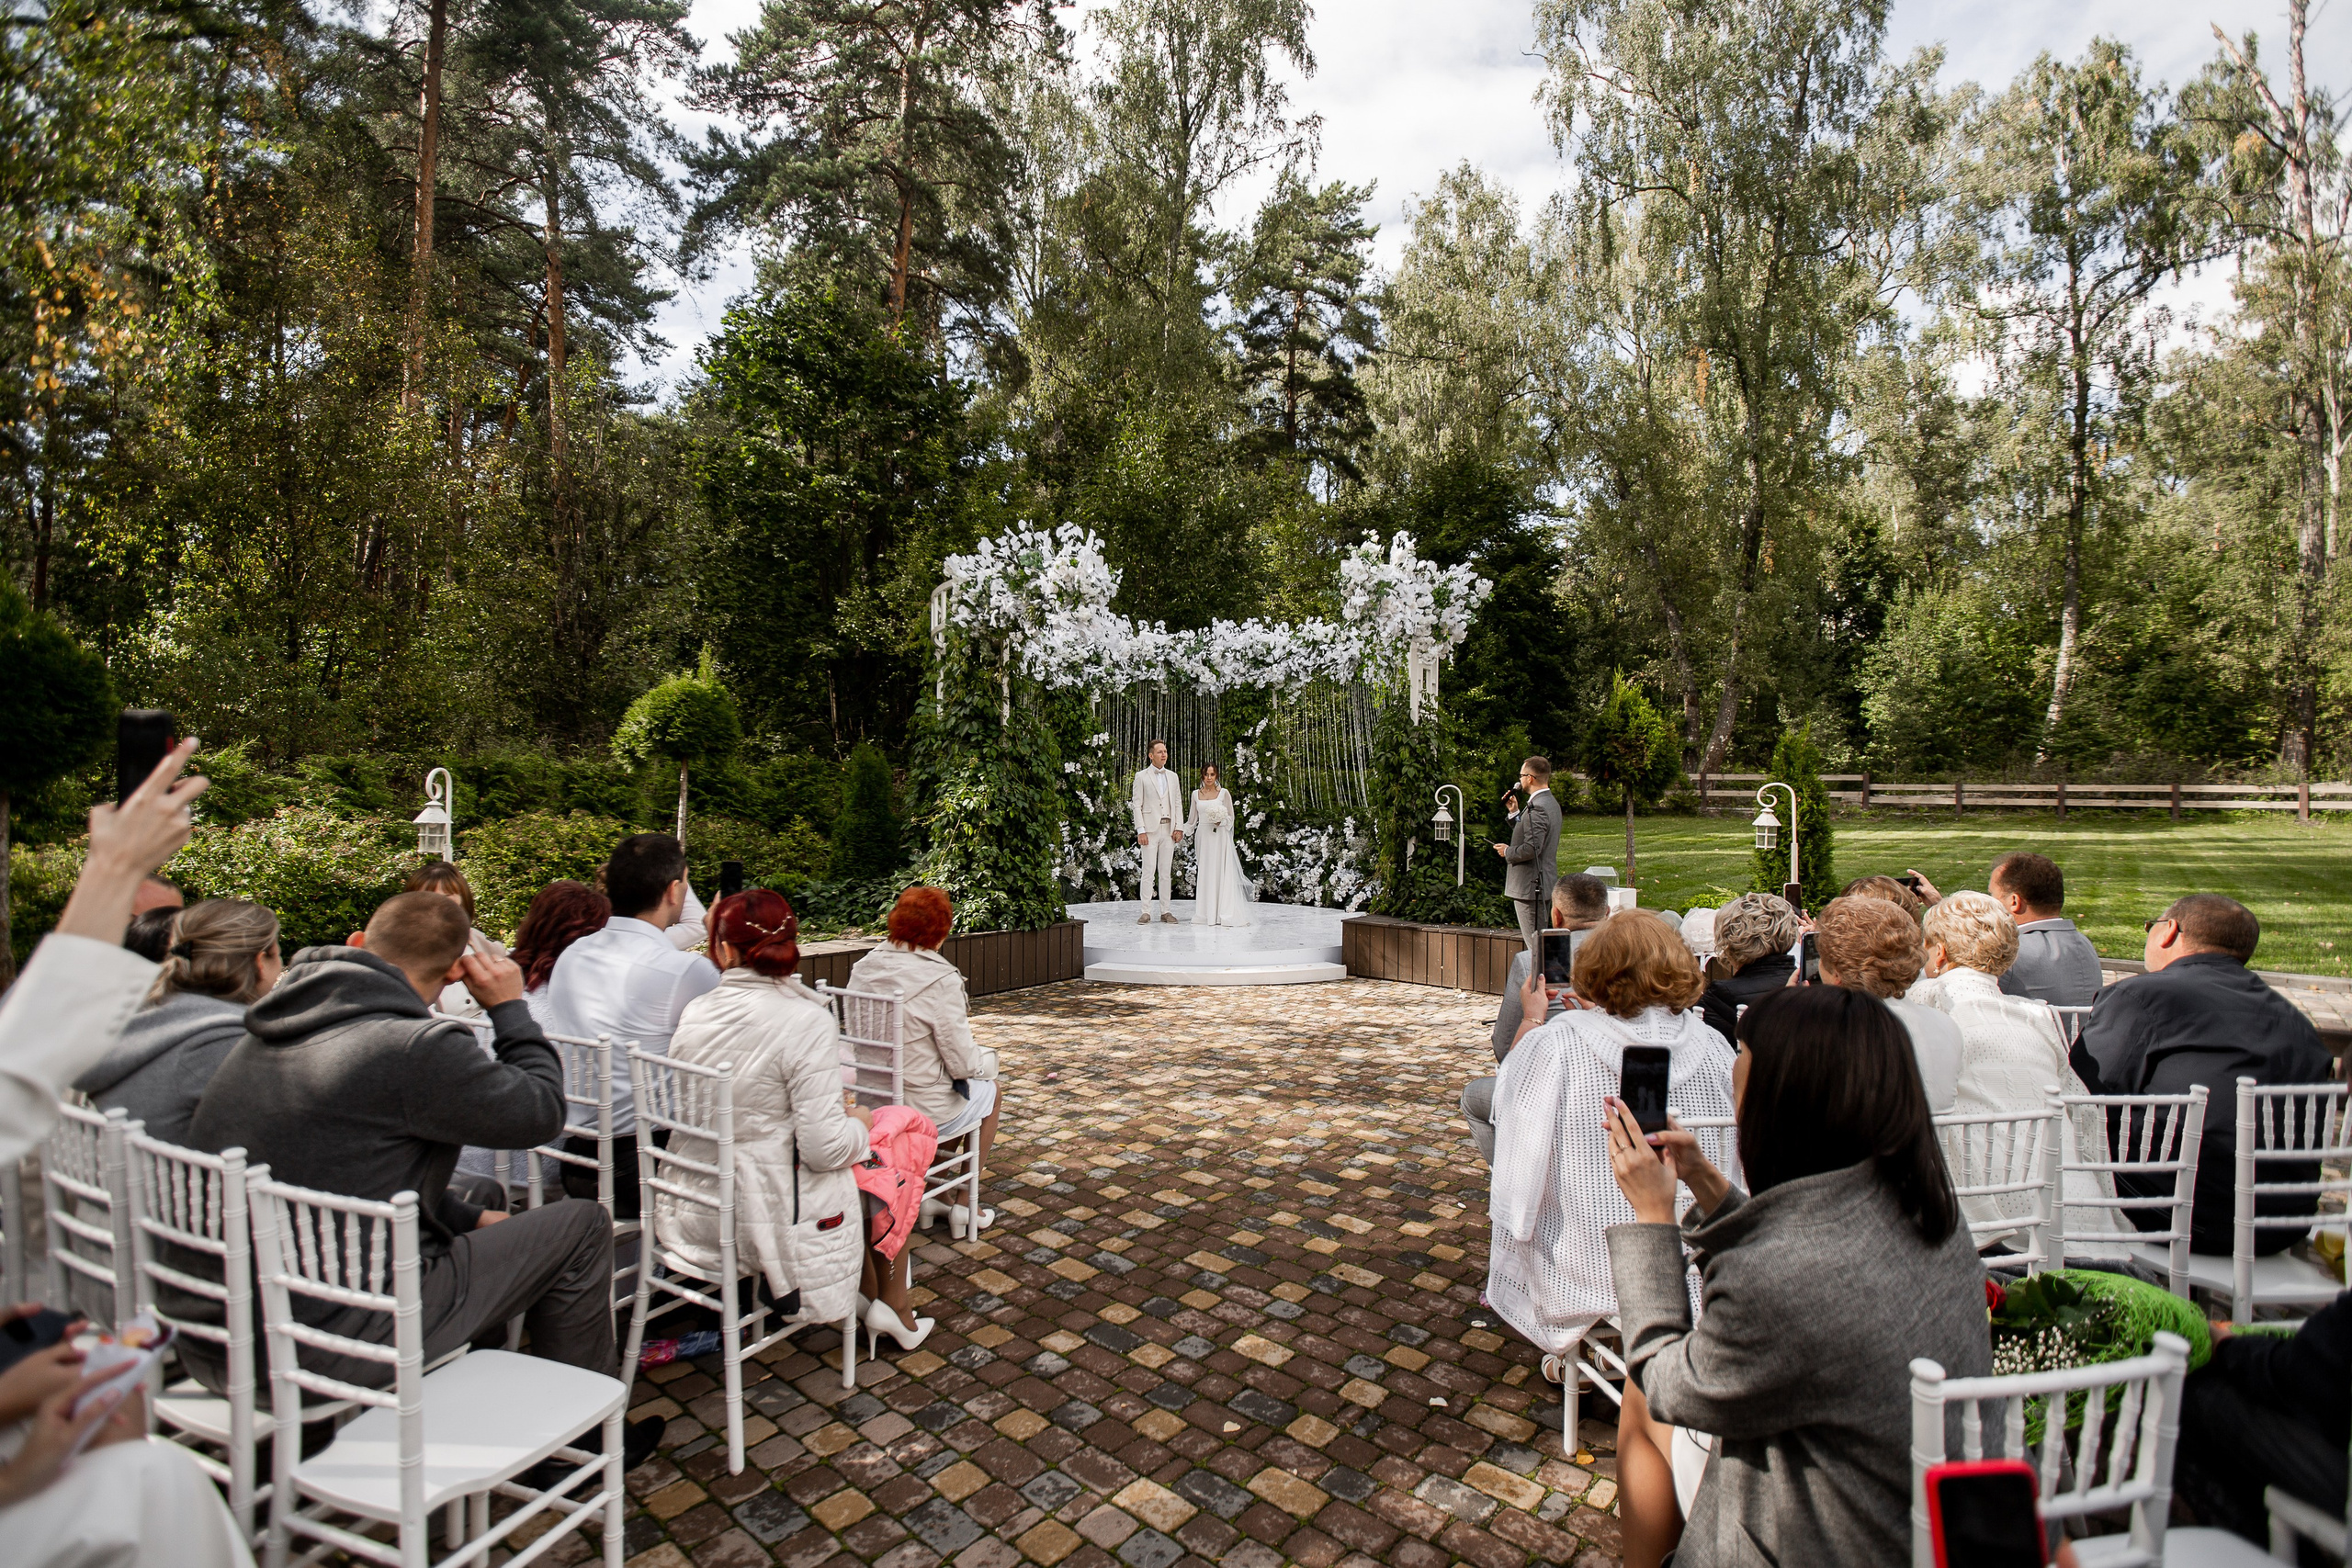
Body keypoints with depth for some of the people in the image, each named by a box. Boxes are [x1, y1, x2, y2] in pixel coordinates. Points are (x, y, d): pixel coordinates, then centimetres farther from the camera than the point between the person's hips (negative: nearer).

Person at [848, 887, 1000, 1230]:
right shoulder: (939, 979, -25)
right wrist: (983, 1059, 4)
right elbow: (963, 1062, -20)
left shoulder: (863, 968, -6)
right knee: (990, 1090, 23)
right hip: (923, 1111, -6)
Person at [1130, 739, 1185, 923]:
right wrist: (1140, 830, -10)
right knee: (1148, 871, -6)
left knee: (1166, 872, 5)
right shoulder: (1141, 776, 3)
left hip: (1169, 830, 4)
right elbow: (1136, 805, -2)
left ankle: (1166, 911, 10)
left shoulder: (1173, 777, 15)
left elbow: (1178, 804, 13)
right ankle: (1146, 912, -2)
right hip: (1149, 830, -4)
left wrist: (1179, 828, 2)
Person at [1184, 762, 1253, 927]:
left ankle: (1223, 913, -4)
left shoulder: (1224, 793, 1)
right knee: (1204, 873, 2)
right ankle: (1206, 913, 6)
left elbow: (1232, 817, 4)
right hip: (1202, 836, 3)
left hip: (1219, 837, -3)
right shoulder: (1196, 794, 10)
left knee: (1221, 873, -7)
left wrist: (1221, 821, -14)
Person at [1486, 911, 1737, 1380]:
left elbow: (1508, 1088, 1)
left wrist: (1531, 1020, 16)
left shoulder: (1556, 1042, -20)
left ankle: (1573, 1347, 38)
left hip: (1589, 1272, -4)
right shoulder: (1714, 1047, -10)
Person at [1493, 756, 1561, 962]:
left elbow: (1532, 848, -26)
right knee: (1542, 944, 17)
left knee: (1536, 947, -6)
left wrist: (1507, 852, -9)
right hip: (1545, 884, 11)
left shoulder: (1537, 807, -20)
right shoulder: (1550, 802, 13)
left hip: (1530, 886, -11)